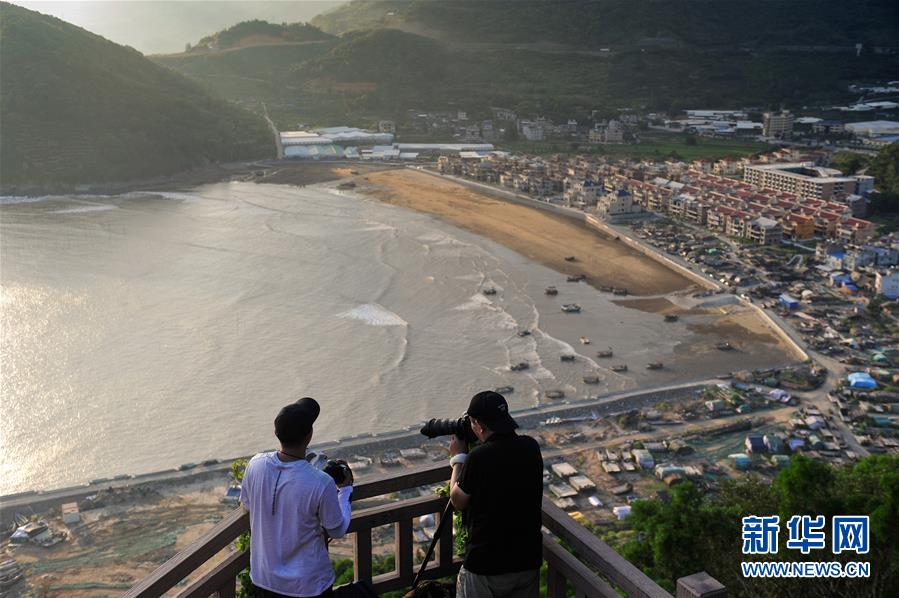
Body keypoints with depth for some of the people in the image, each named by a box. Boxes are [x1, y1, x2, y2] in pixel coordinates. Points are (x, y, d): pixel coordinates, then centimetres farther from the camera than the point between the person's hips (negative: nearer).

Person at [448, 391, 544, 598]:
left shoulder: (478, 458, -22)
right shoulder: (531, 448, -5)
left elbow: (458, 500, -6)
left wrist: (458, 458, 5)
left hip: (485, 567, -5)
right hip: (528, 562, 5)